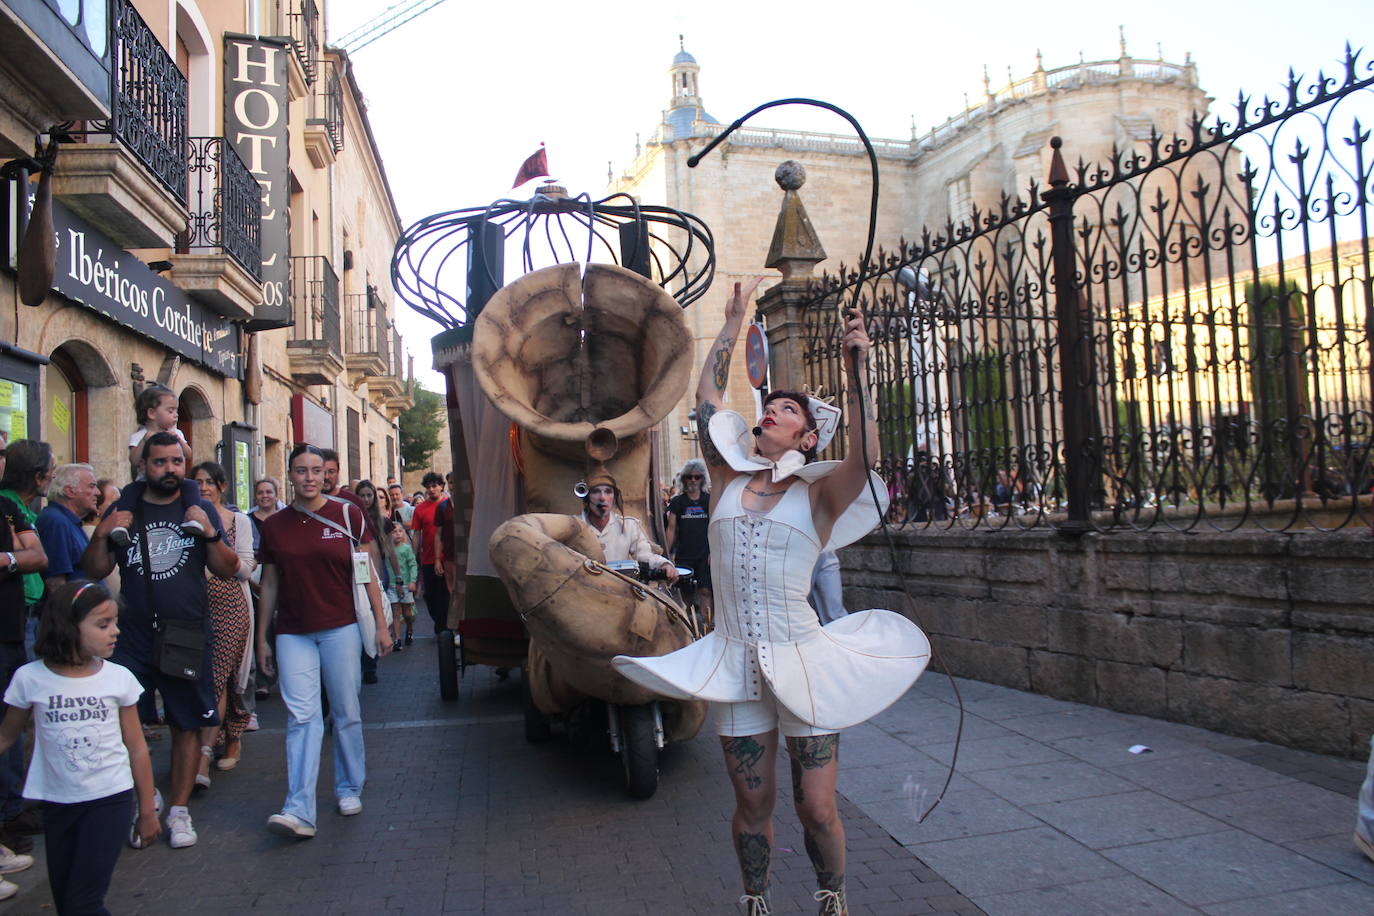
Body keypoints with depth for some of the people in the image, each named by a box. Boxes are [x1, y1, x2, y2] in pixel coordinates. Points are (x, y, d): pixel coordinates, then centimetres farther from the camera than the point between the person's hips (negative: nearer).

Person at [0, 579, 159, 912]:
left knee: (82, 903, -7)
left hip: (111, 800, -2)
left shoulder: (119, 678, -7)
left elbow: (137, 748, 1)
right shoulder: (30, 678, -8)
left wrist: (147, 810, 6)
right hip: (57, 805, 2)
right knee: (64, 901, 12)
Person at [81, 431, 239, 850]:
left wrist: (209, 533, -17)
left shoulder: (200, 509, 4)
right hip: (132, 638, 1)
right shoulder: (124, 509, 6)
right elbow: (95, 571, 6)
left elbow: (229, 569, -1)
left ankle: (179, 811, 18)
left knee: (187, 724, 5)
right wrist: (101, 535, -12)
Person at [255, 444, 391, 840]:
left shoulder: (347, 515, 0)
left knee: (347, 714, 6)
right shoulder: (274, 525, 6)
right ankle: (299, 812, -8)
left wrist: (381, 625, 0)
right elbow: (269, 586, 11)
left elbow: (367, 574, 3)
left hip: (340, 628, -1)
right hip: (293, 634, 1)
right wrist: (262, 639, 10)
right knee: (301, 718, -5)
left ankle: (349, 789, 23)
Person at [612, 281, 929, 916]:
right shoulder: (728, 479, 8)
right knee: (753, 804, 12)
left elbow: (865, 453, -19)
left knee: (817, 807, 4)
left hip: (800, 658, -2)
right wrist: (734, 322, 15)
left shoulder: (817, 492, 0)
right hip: (734, 661, 3)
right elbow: (706, 396, 10)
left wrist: (856, 367, -25)